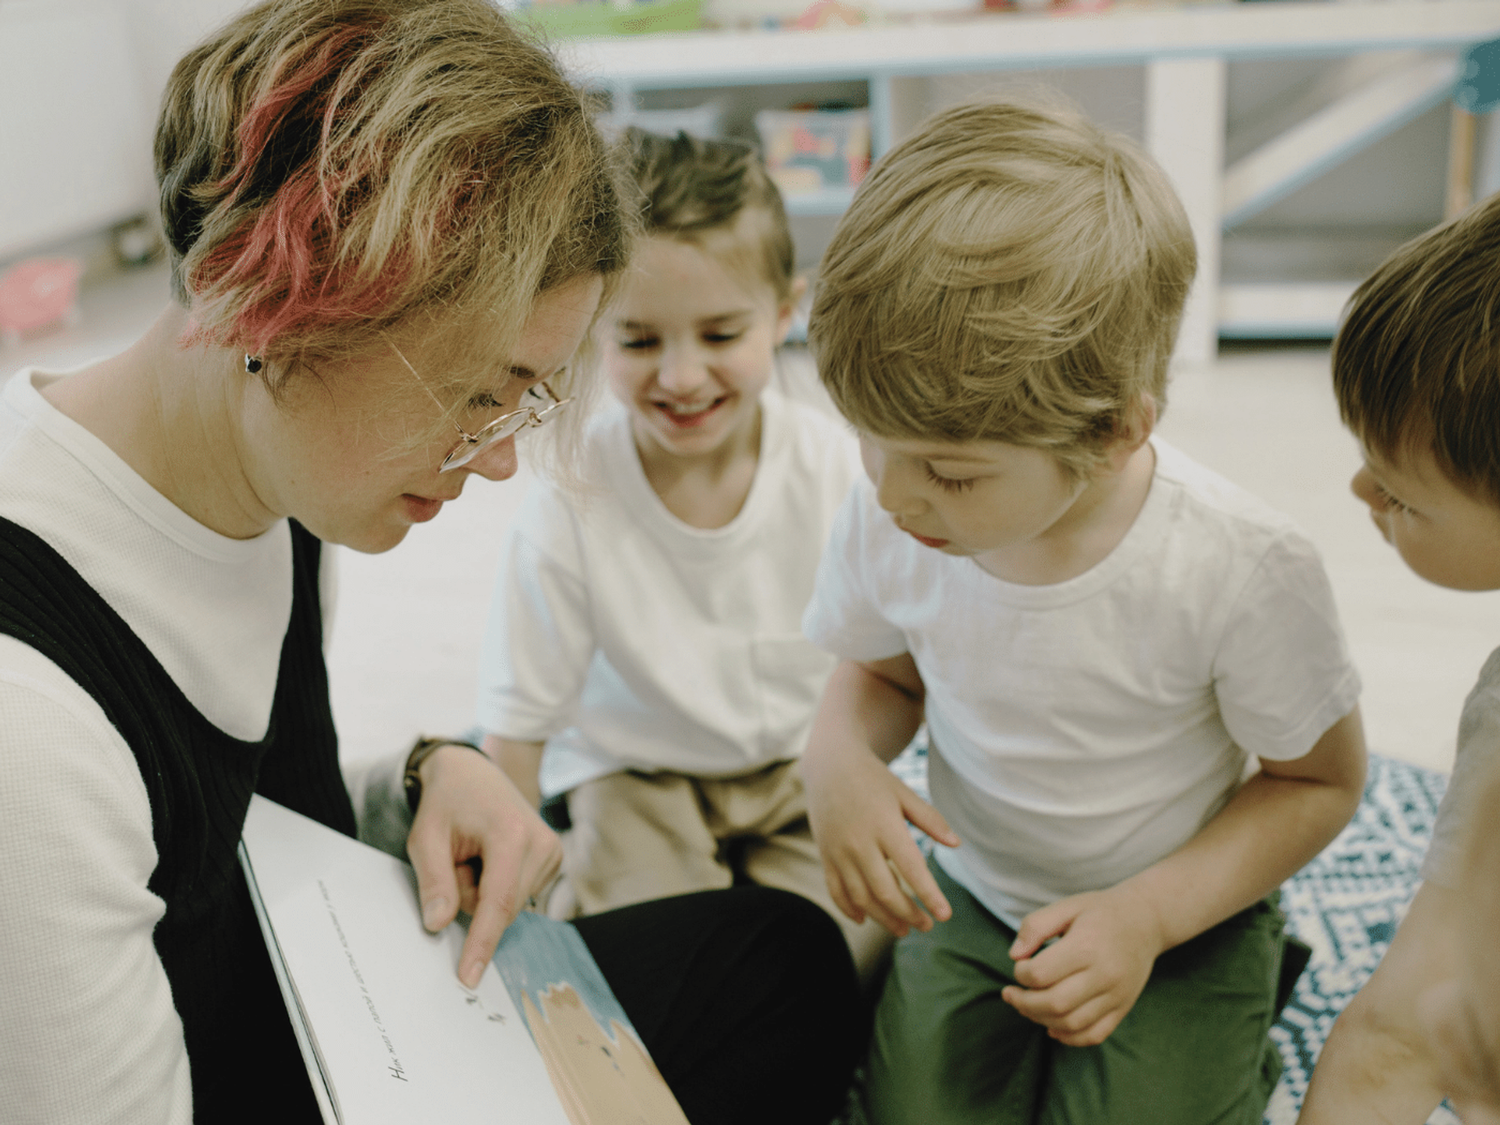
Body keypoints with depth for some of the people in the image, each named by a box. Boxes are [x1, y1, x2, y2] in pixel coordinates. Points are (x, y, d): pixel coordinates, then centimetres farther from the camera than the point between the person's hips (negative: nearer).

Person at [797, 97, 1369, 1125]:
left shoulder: (1243, 573, -28)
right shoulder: (884, 524, -18)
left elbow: (1320, 780, -11)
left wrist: (1149, 915, -22)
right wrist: (839, 757, -20)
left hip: (1185, 918, -2)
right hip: (971, 899, 2)